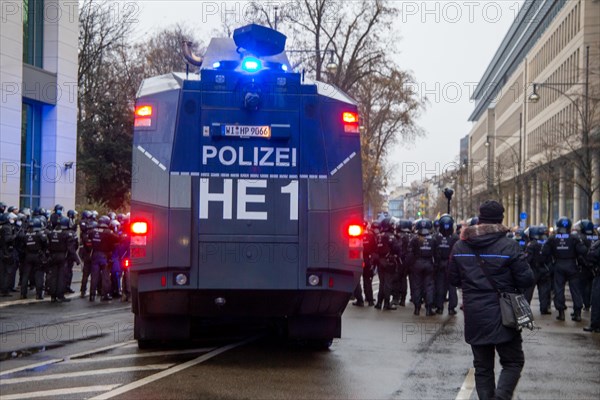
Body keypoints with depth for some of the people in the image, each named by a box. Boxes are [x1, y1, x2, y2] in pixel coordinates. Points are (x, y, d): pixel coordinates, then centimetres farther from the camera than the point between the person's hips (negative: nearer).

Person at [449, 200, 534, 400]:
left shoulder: (460, 246, 2)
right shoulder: (509, 246, -13)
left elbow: (454, 280, 10)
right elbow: (526, 280, -11)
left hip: (474, 318, 4)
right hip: (502, 316, -4)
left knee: (482, 367, 14)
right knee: (513, 362, 7)